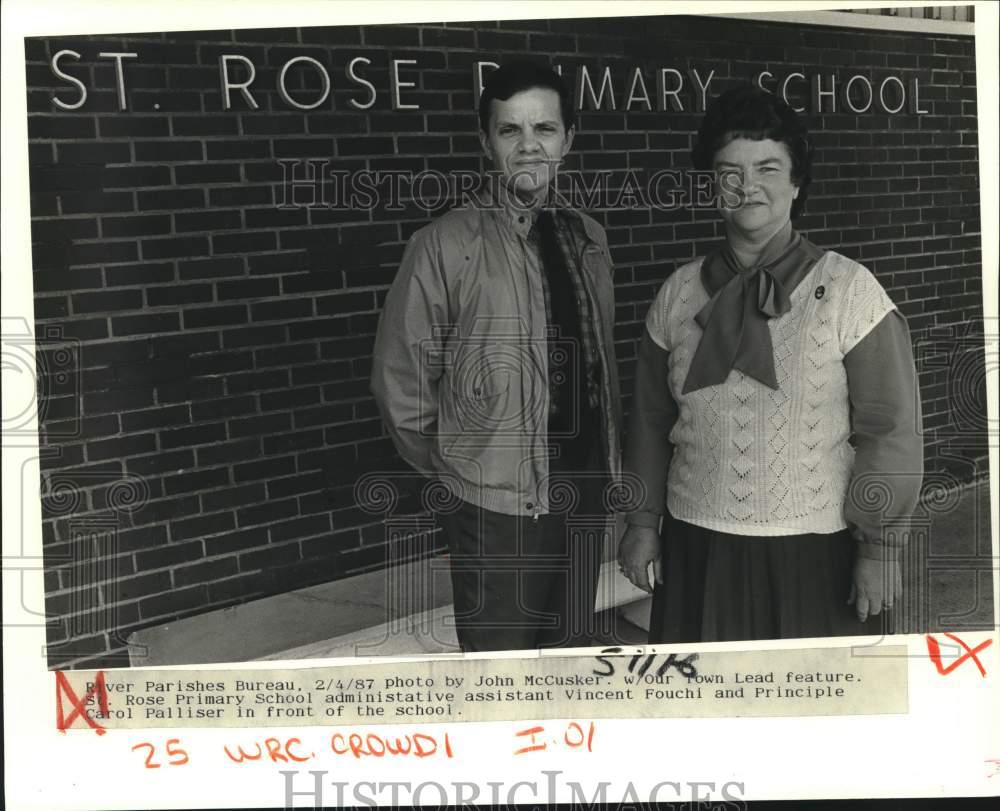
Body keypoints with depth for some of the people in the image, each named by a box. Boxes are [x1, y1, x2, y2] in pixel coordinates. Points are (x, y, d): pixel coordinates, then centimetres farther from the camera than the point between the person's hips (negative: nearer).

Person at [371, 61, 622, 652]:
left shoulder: (588, 239, 5)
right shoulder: (446, 245, -11)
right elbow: (401, 384, -6)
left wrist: (609, 464, 9)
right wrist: (456, 472, 2)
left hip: (584, 496, 5)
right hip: (496, 510, -5)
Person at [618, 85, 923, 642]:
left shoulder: (849, 290, -7)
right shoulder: (680, 294, 3)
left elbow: (889, 432, -7)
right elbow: (652, 420, 11)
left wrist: (881, 548, -7)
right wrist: (642, 523, 11)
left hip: (815, 553, -3)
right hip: (696, 549, 3)